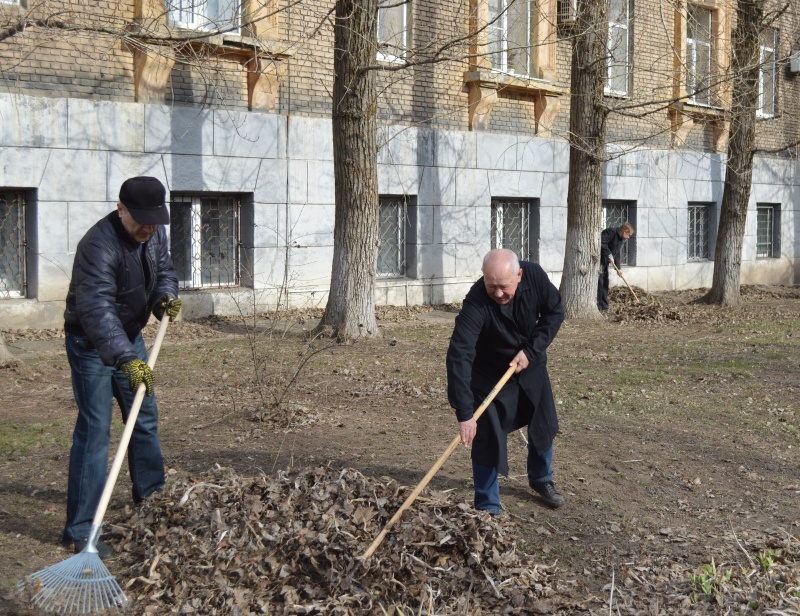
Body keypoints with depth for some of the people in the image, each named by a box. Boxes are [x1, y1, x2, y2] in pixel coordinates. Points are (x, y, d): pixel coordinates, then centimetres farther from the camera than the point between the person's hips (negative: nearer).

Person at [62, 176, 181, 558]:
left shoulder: (154, 233, -5)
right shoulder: (99, 245, -32)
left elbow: (163, 269, 11)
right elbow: (97, 309, -43)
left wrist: (166, 295, -13)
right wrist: (125, 358, -54)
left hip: (129, 336, 8)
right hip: (91, 344, -8)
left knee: (145, 420, 19)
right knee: (94, 429, -13)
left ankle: (152, 498, 38)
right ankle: (80, 530, -8)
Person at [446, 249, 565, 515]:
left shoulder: (535, 276, -26)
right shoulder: (476, 303, -38)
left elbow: (555, 312, -11)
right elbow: (459, 356, -42)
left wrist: (531, 350, -24)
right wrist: (464, 413, -46)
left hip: (530, 364, 4)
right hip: (490, 373, -4)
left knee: (544, 423, 17)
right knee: (487, 438, -8)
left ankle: (541, 479, 43)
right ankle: (488, 508, 7)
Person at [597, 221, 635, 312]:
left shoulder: (621, 239, 14)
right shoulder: (611, 232, -16)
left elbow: (616, 254, 17)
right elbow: (602, 243, -27)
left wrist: (618, 268, 8)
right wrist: (609, 255, -24)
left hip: (604, 260, 10)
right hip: (598, 258, -10)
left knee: (605, 282, 11)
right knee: (599, 281, -13)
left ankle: (604, 307, 16)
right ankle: (599, 307, -12)